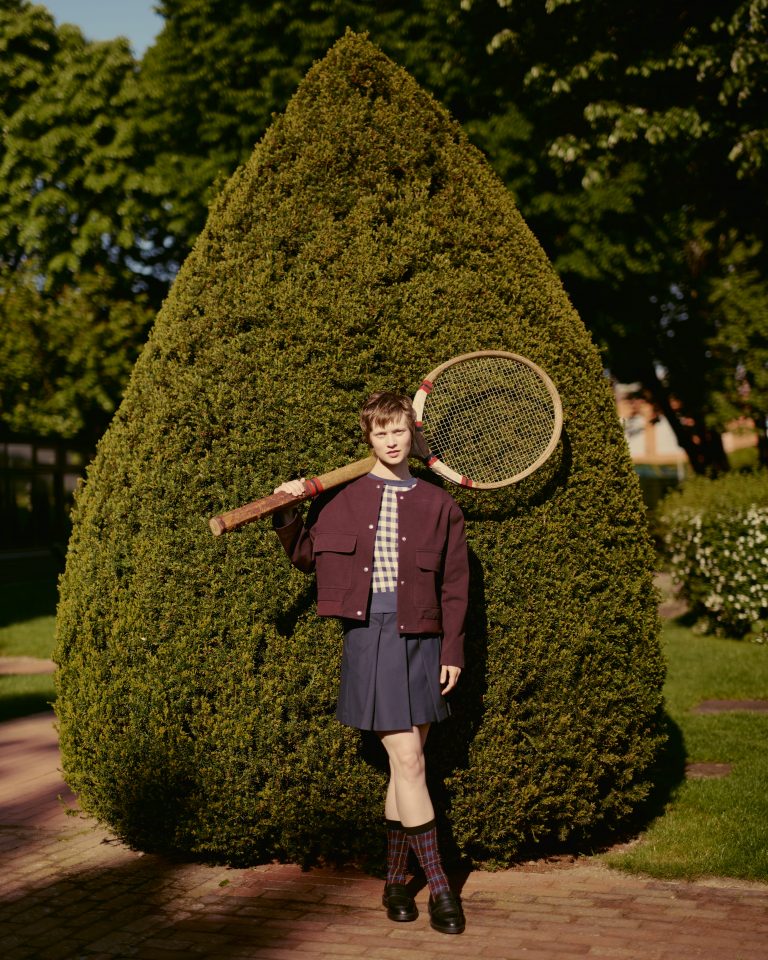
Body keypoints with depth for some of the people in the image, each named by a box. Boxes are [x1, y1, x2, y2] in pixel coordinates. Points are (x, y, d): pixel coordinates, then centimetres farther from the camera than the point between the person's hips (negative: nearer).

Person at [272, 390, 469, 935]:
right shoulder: (342, 497, 7)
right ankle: (439, 885, 0)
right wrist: (288, 517, 0)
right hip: (369, 637, -2)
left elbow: (455, 587, 8)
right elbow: (307, 558, 16)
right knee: (408, 763, -7)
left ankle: (396, 880, 19)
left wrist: (452, 651, 3)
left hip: (420, 640, 2)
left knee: (406, 767, 7)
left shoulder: (439, 506, 8)